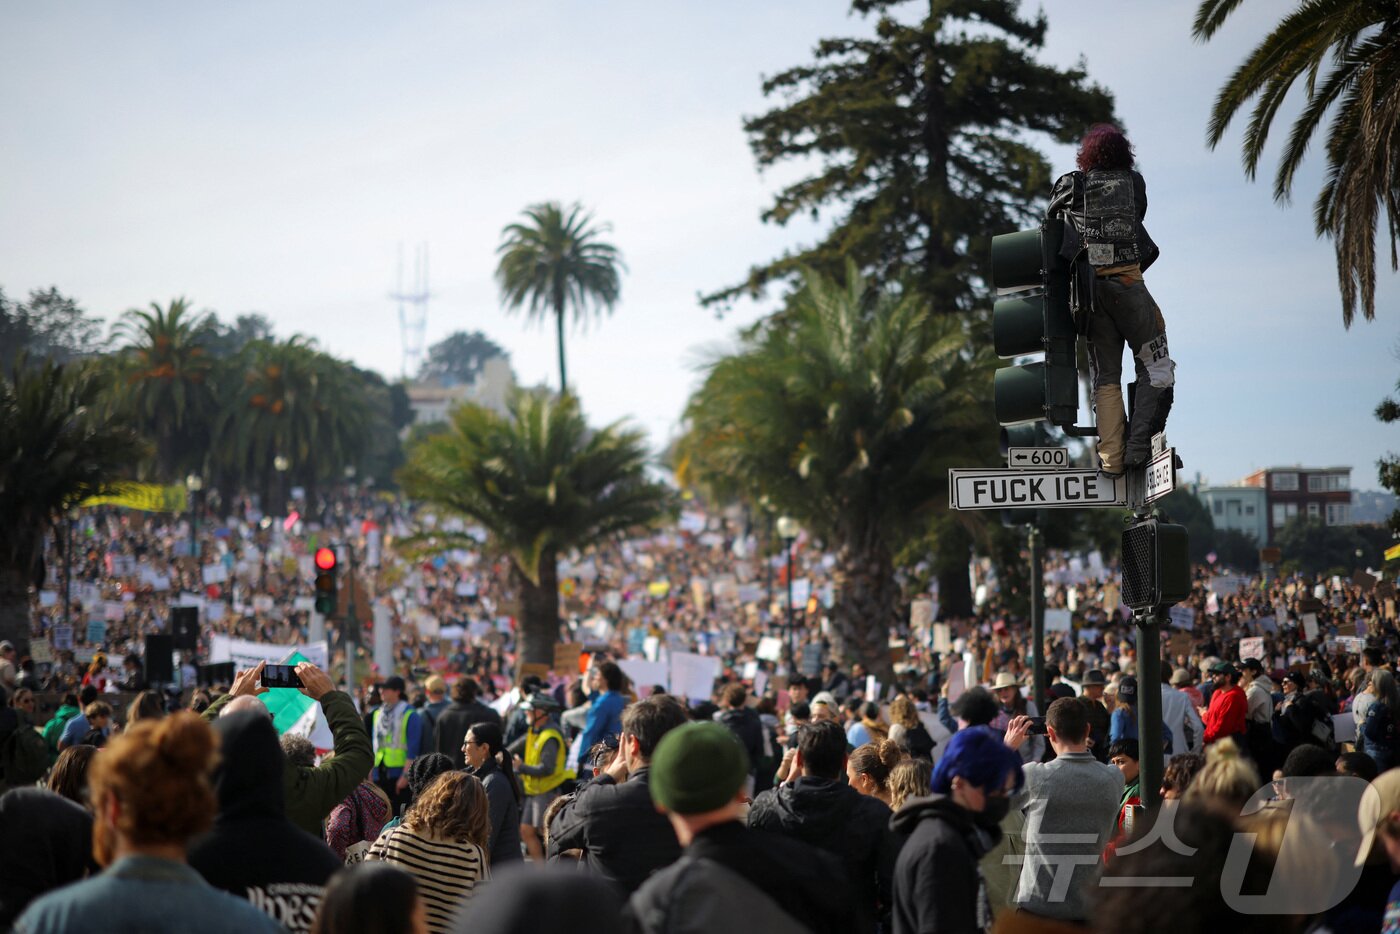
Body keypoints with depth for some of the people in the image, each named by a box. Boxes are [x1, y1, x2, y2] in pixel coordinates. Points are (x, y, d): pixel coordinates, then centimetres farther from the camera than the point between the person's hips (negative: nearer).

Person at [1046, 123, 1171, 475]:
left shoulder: (1069, 184, 14)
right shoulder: (1134, 183, 13)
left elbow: (1050, 218, 27)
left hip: (1086, 285, 2)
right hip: (1127, 283, -2)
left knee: (1105, 376, 9)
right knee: (1156, 366, 5)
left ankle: (1111, 456, 1)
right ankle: (1138, 445, -9)